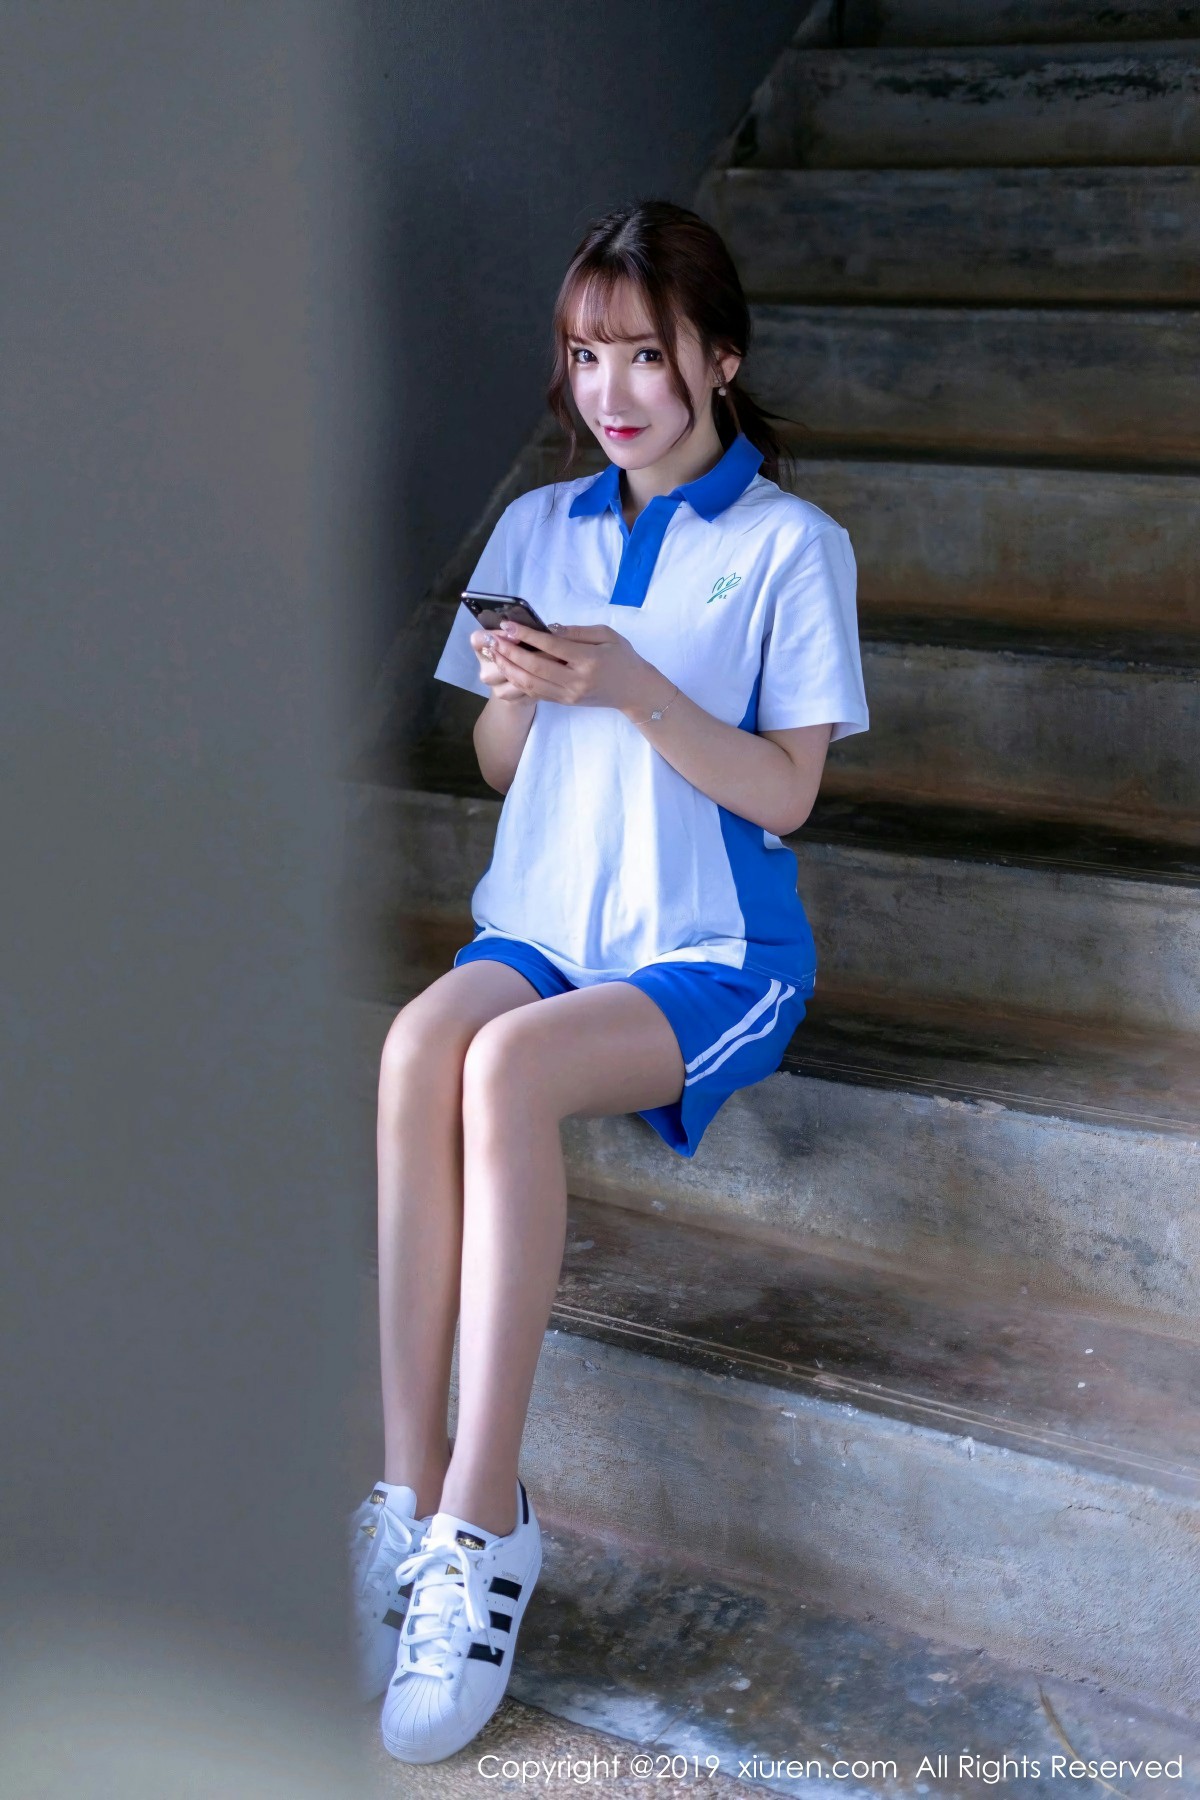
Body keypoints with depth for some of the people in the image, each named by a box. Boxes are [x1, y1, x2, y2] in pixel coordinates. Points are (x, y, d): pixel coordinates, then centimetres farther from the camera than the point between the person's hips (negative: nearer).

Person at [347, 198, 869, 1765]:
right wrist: (515, 691, -8)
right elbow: (497, 764, 15)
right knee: (419, 1042, -31)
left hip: (714, 947, -4)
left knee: (509, 1065, -34)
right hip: (542, 917, 4)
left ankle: (482, 1516, -27)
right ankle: (413, 1493, -28)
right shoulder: (539, 528, 13)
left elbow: (786, 792, -6)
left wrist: (630, 686, -19)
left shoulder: (790, 547, 0)